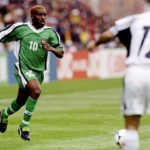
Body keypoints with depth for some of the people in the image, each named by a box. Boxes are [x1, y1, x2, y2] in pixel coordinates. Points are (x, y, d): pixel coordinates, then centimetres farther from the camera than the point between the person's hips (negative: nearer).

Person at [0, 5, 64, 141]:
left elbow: (61, 54, -2)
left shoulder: (50, 32, 1)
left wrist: (51, 48, -22)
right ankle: (25, 126, -15)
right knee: (36, 90, -29)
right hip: (23, 67, -5)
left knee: (21, 101, 15)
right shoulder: (20, 28, -7)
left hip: (38, 71, 5)